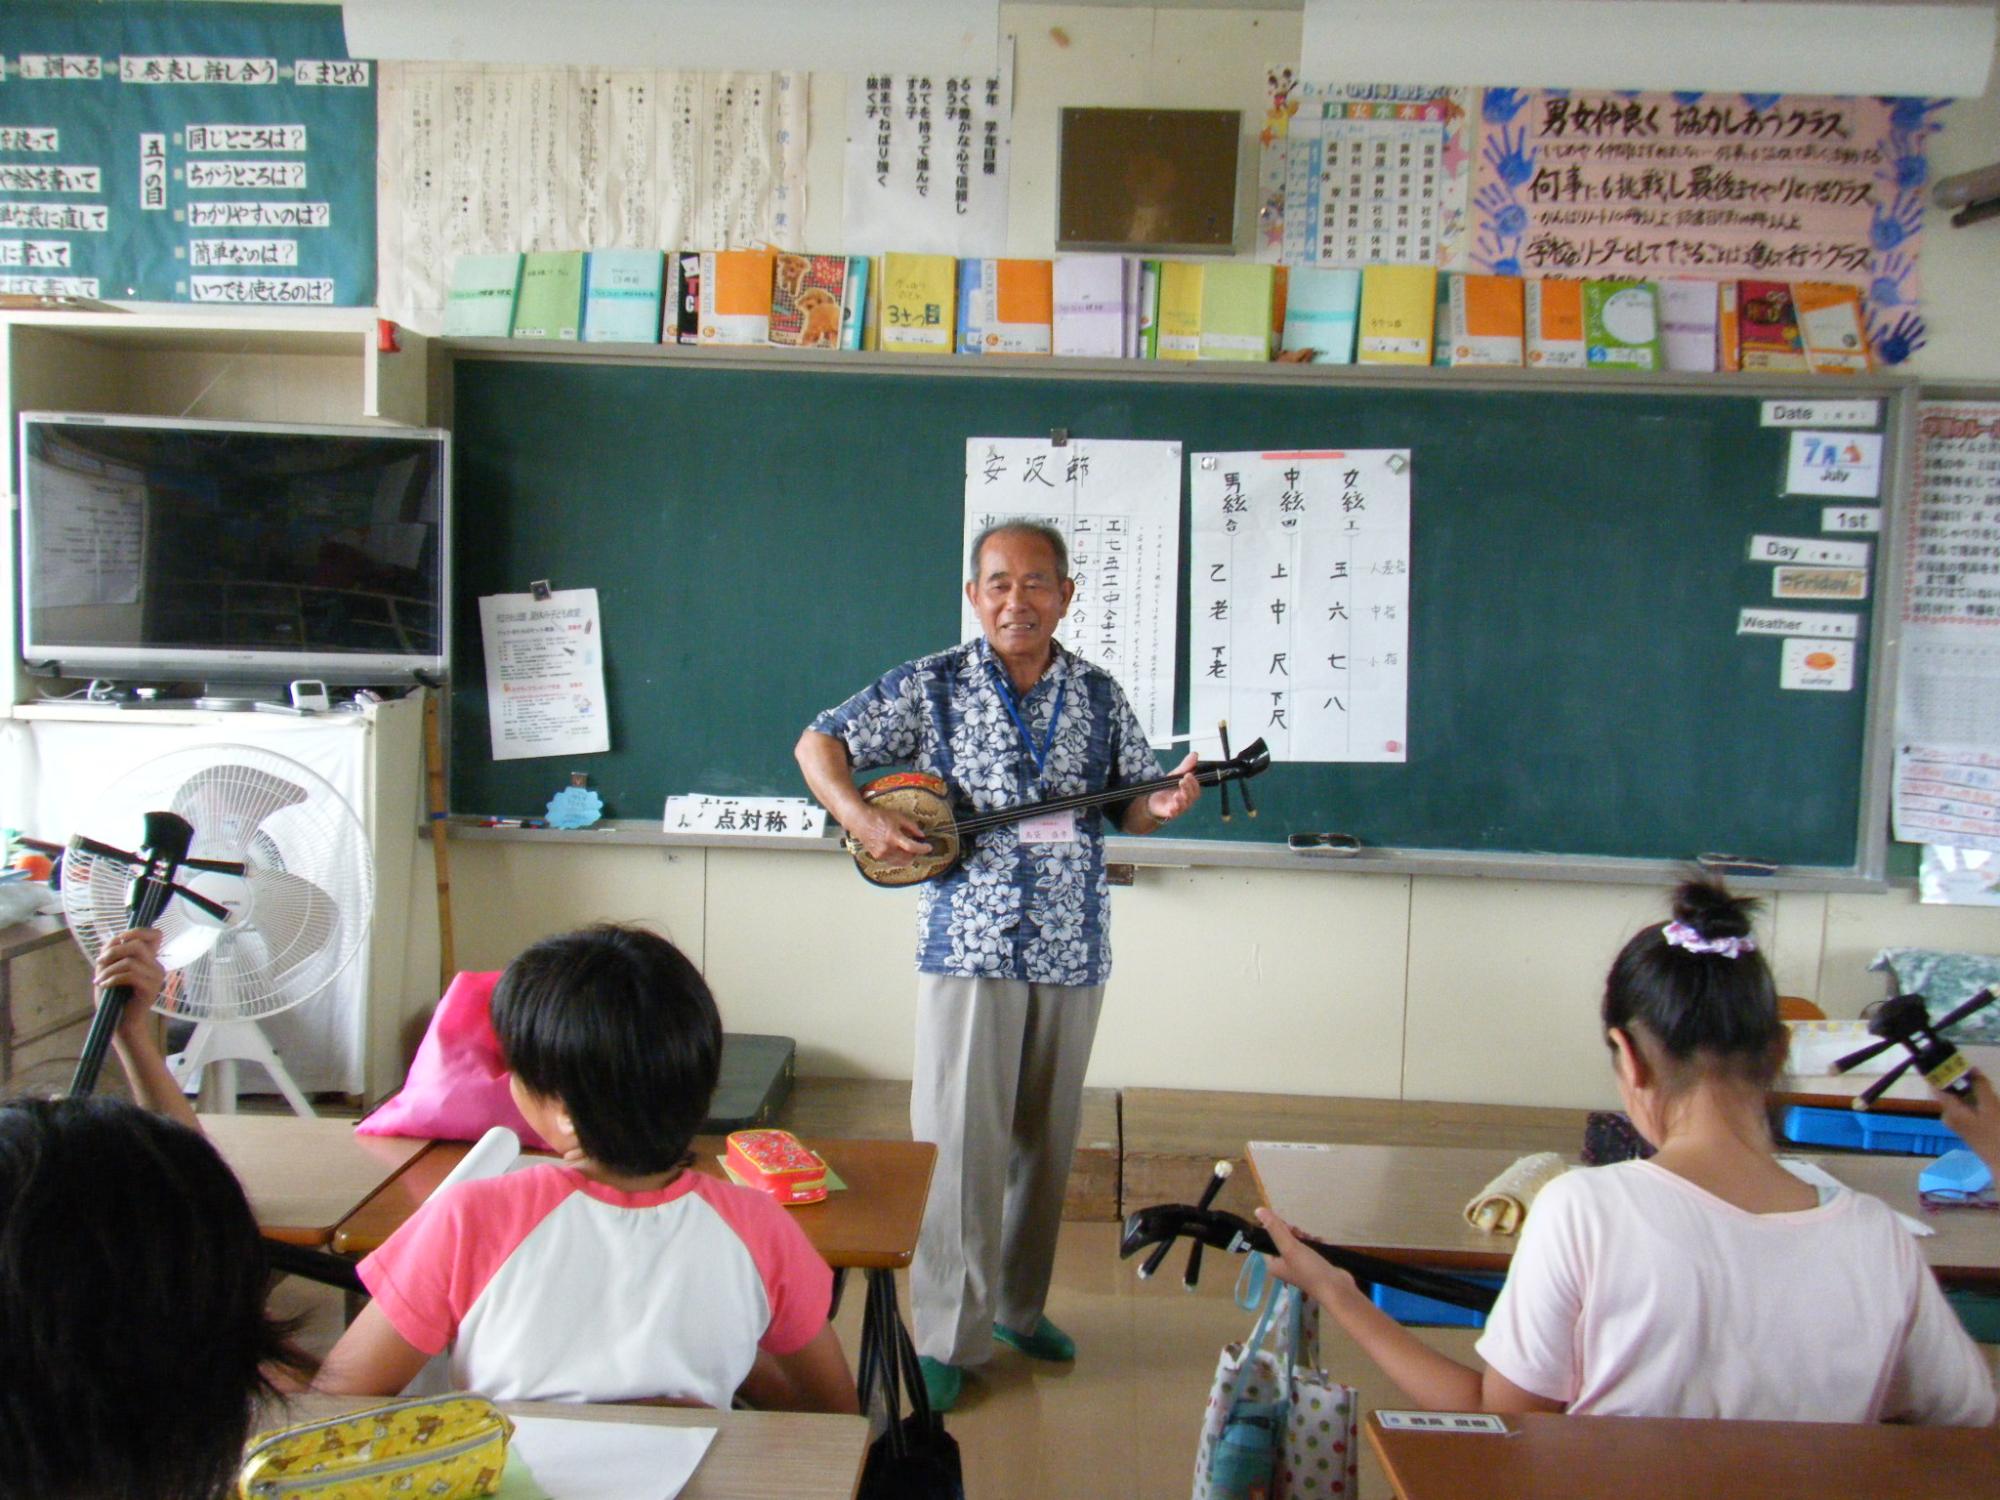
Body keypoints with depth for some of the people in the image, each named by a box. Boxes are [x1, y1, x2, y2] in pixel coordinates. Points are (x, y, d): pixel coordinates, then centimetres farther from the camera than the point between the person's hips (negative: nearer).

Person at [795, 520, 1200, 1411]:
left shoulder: (1099, 696, 6)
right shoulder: (931, 687, -2)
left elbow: (1130, 805, 13)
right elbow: (819, 745, 2)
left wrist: (1166, 803, -10)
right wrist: (859, 817, -15)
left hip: (1071, 952, 4)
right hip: (969, 946, -3)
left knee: (1045, 1140, 13)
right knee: (961, 1142, -3)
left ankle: (1018, 1305, 31)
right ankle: (950, 1336, 10)